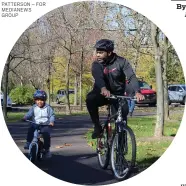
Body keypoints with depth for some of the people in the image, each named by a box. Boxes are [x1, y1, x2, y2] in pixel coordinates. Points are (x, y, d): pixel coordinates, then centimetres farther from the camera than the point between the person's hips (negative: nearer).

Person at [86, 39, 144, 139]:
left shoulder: (121, 62, -13)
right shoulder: (96, 64, -11)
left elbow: (131, 77, -24)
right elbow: (98, 77, -31)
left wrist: (137, 92, -44)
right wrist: (103, 89, -54)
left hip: (118, 94, 0)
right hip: (102, 93, 0)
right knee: (90, 99, -31)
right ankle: (97, 127, -16)